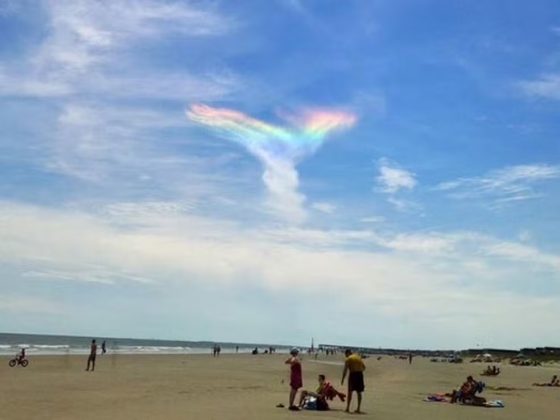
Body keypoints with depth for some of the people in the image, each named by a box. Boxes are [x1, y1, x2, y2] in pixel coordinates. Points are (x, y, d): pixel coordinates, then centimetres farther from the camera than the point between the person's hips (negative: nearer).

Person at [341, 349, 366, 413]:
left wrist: (342, 379, -7)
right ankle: (358, 408, 11)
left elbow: (345, 370, -9)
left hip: (353, 374, -5)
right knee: (359, 392, 11)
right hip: (360, 374, 5)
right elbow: (364, 367, 16)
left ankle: (348, 408, -2)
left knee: (350, 391, 0)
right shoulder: (358, 357, 15)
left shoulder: (348, 359, -3)